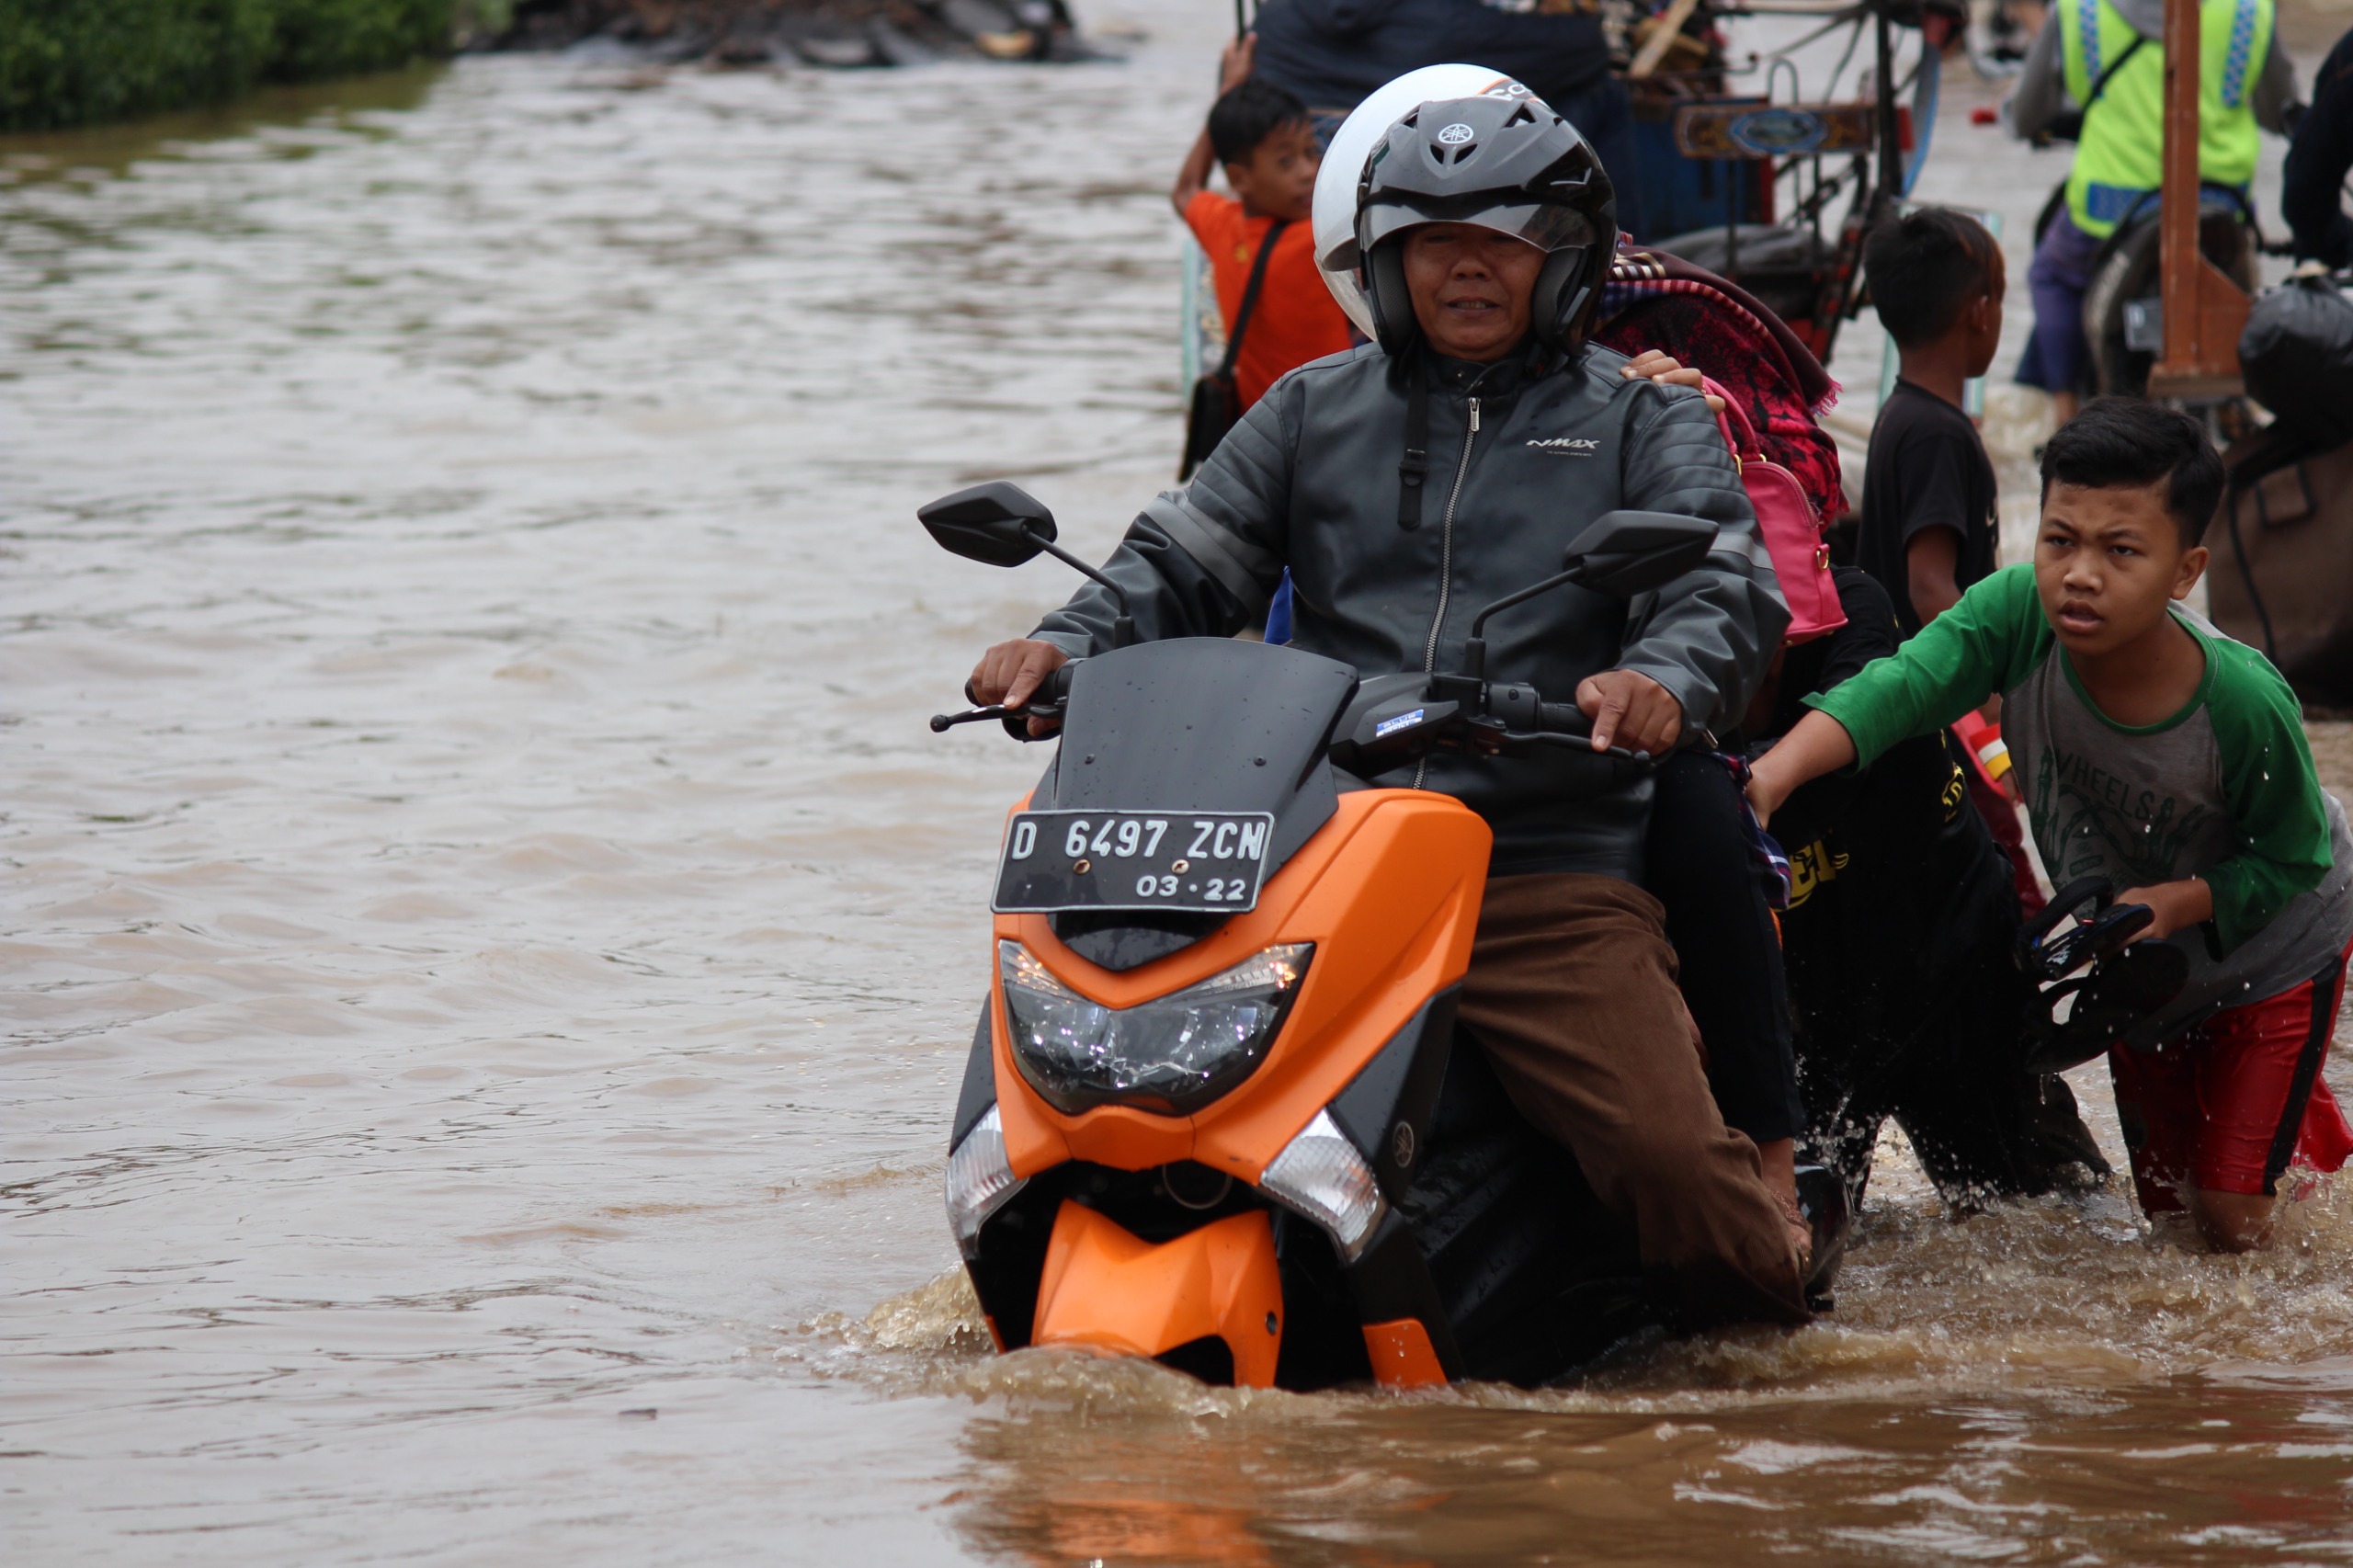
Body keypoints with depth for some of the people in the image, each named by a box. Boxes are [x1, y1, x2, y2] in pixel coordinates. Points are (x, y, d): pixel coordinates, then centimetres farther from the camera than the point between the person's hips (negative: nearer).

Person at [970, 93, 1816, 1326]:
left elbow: (1728, 586, -3)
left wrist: (1664, 679, -27)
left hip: (1551, 870, -3)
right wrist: (1066, 643, -8)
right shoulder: (1315, 411, 22)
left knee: (1667, 1155, -21)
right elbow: (1183, 559, 14)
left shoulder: (1642, 423, 13)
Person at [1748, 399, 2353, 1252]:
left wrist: (2177, 903, -36)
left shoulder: (2245, 704, -36)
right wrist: (1773, 775, -61)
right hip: (2133, 970, 4)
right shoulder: (2017, 614, -31)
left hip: (2270, 950, -4)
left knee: (2233, 1224, -4)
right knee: (2167, 1206, 20)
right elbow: (1899, 688, -44)